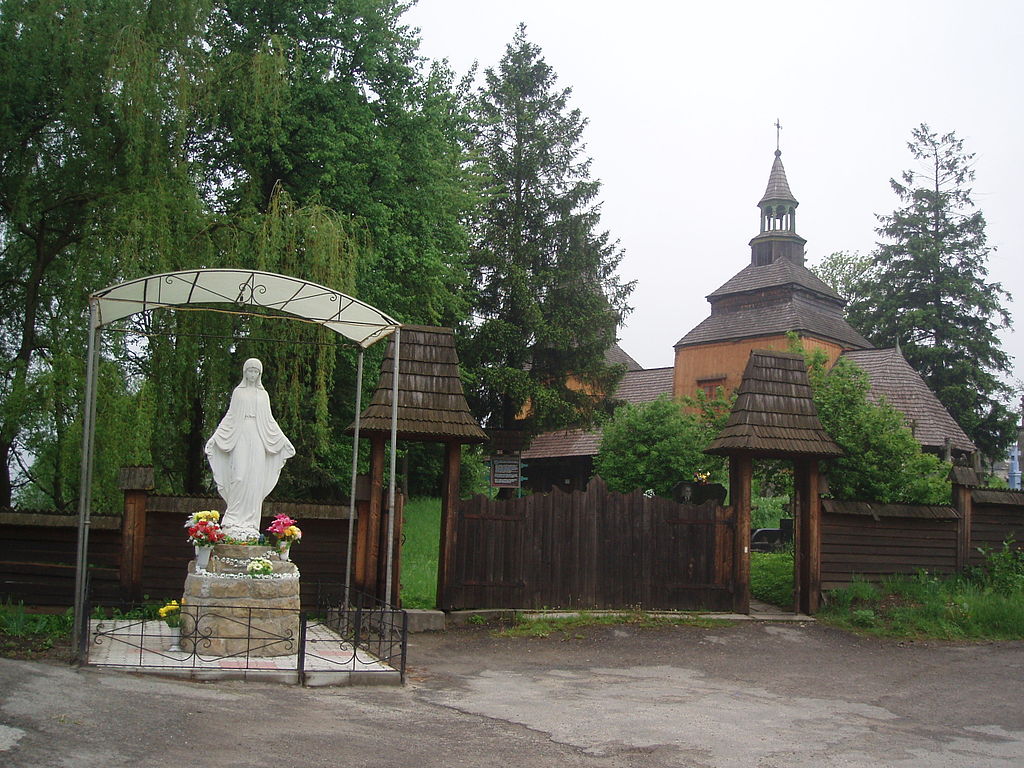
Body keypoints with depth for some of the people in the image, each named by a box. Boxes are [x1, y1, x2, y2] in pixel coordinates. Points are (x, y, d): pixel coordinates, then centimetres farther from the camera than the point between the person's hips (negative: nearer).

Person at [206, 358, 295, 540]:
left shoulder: (263, 394, 15)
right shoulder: (238, 392, 10)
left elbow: (269, 420, 17)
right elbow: (229, 417, 8)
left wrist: (285, 441, 12)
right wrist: (215, 437, -3)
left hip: (258, 440, 2)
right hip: (241, 438, -2)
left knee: (255, 480, -4)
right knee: (239, 476, -14)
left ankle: (250, 523, -2)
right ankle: (234, 521, -12)